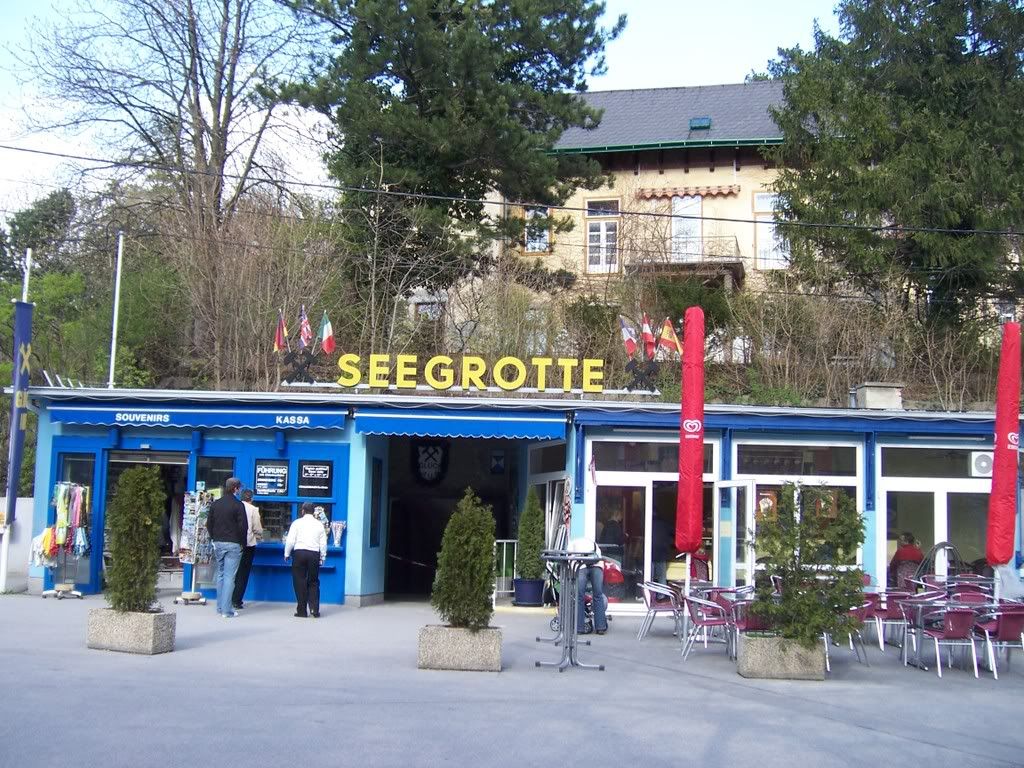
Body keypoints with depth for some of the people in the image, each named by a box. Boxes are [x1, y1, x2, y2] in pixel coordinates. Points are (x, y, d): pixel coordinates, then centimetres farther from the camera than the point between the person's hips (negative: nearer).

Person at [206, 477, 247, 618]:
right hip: (232, 544, -6)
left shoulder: (215, 504, 7)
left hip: (218, 543, 6)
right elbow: (243, 526, -11)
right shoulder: (238, 505, -10)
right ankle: (226, 610, -6)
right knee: (229, 576, -4)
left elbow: (209, 524, 11)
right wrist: (242, 542, 2)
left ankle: (220, 607, 20)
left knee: (220, 574, 16)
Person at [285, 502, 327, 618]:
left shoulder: (297, 523, 0)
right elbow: (323, 543, 6)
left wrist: (287, 554, 9)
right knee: (313, 582, 10)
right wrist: (322, 556, 17)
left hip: (299, 553, -2)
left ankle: (302, 611, 5)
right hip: (314, 554, 2)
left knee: (300, 582, 4)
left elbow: (290, 540, -3)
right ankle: (315, 610, 3)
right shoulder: (319, 524, 7)